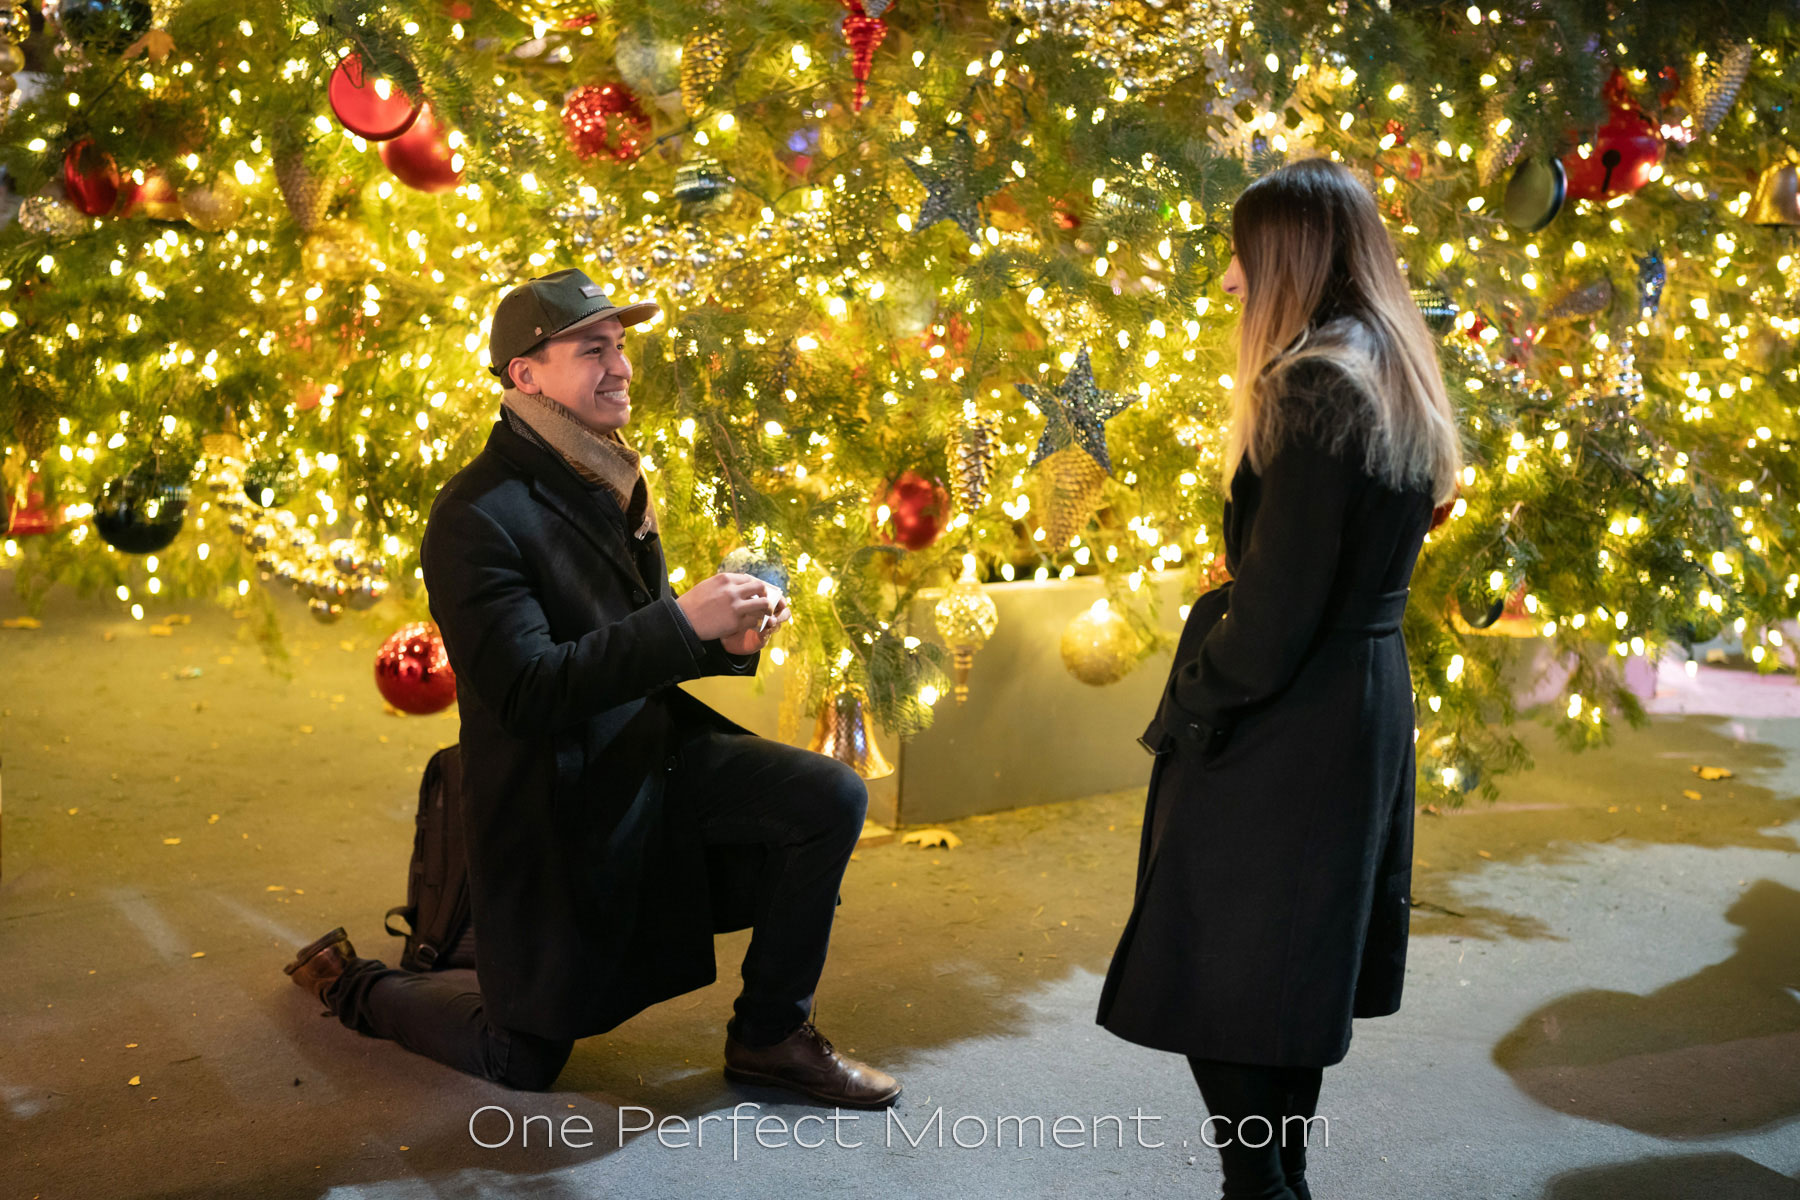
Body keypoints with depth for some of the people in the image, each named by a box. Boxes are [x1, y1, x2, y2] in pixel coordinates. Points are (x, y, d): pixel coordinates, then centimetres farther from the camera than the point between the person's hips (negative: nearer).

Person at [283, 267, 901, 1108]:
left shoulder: (607, 479, 7)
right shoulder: (476, 516, -21)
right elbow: (527, 691, -27)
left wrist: (727, 640, -7)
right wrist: (681, 621, -30)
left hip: (656, 751, 7)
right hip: (554, 800, -7)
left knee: (831, 797, -14)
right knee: (522, 1061, 4)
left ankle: (770, 1036, 3)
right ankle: (347, 981, 32)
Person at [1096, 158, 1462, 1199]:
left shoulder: (1311, 388, -19)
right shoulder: (1399, 384, 10)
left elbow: (1277, 606, -22)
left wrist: (1183, 713, -11)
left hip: (1283, 725, -10)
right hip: (1370, 707, 10)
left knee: (1217, 988, 1)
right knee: (1296, 976, 19)